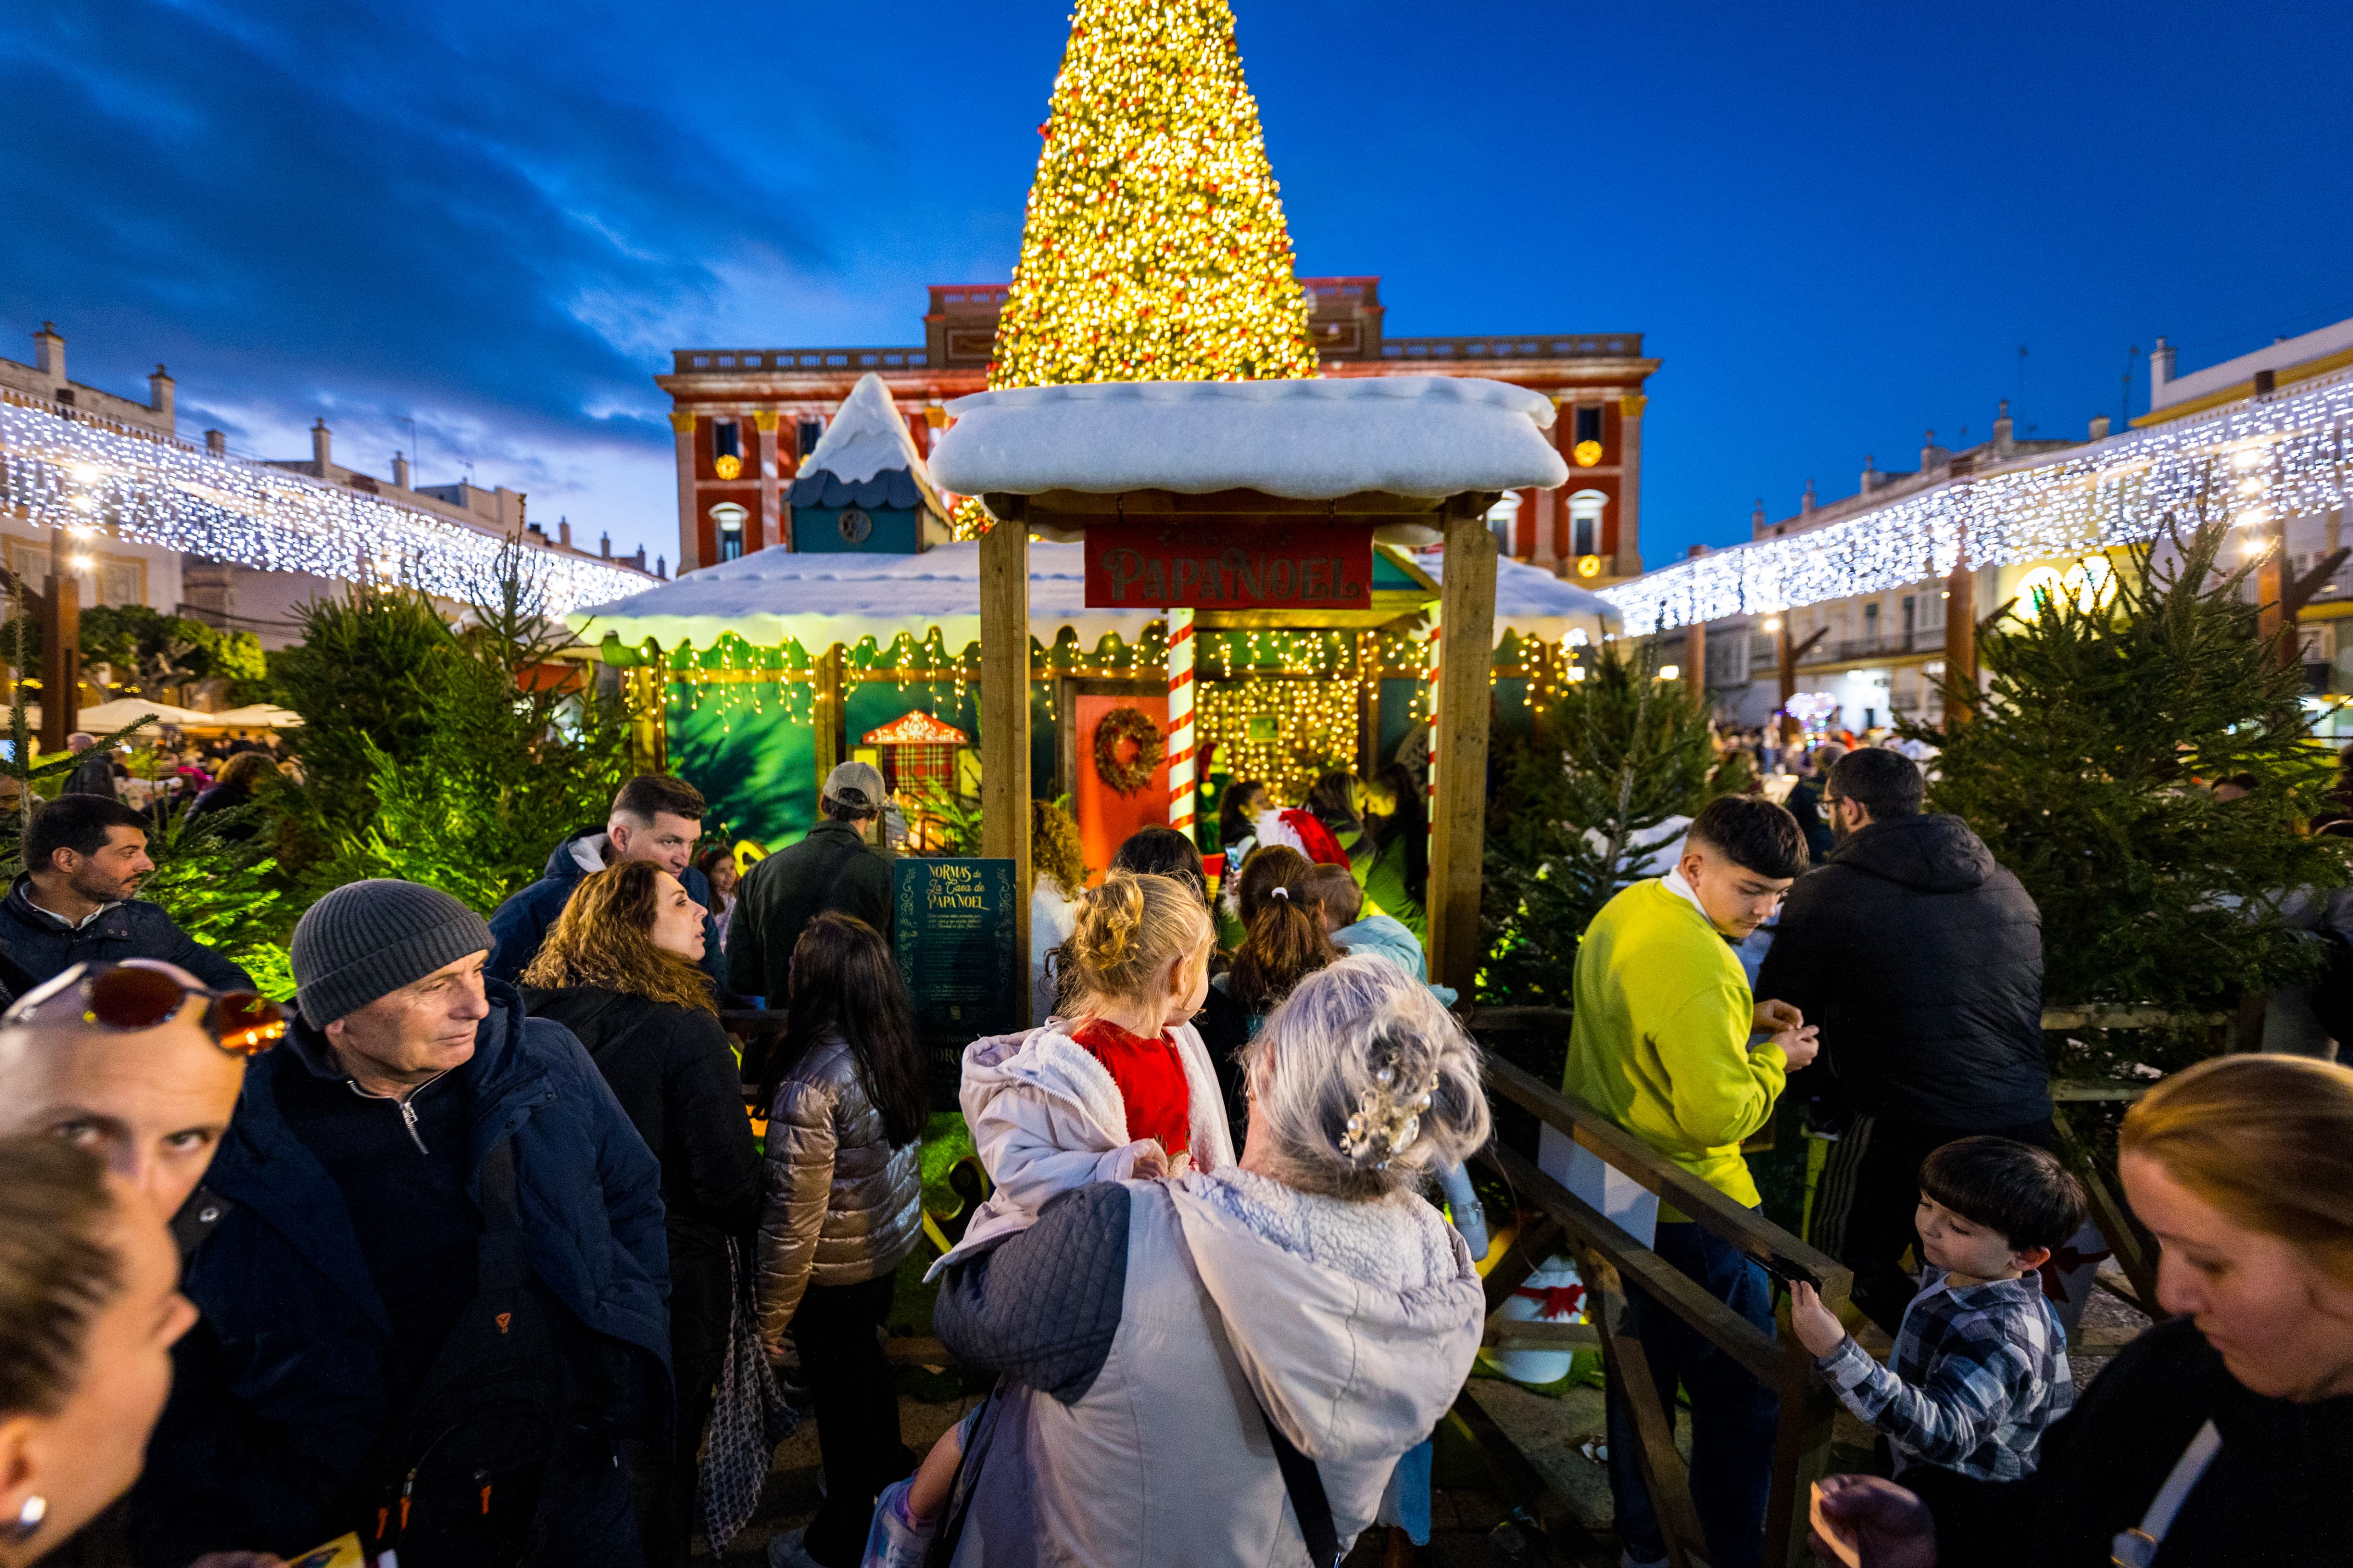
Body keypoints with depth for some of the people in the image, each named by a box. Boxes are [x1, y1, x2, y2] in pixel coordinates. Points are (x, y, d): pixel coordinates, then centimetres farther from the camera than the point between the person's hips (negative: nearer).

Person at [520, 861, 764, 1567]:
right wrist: (745, 1222, -1)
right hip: (669, 1287, -5)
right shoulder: (685, 1031, -25)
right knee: (659, 1464, 18)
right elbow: (729, 1182, -23)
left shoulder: (534, 1017, -8)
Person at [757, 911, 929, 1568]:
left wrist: (771, 1316, -11)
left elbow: (795, 1218, -24)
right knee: (866, 1364, 29)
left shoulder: (813, 1085, -31)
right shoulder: (895, 1054, -10)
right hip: (893, 1242, 6)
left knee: (840, 1393, 15)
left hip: (836, 1271, -6)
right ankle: (888, 1472, 54)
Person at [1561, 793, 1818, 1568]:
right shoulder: (1701, 969, -28)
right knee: (1741, 1395, 10)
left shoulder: (1624, 911, 2)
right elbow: (1719, 1113, -26)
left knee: (1642, 1368, 24)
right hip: (1689, 1213, -10)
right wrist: (1774, 1059, -9)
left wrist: (1743, 1019, 7)